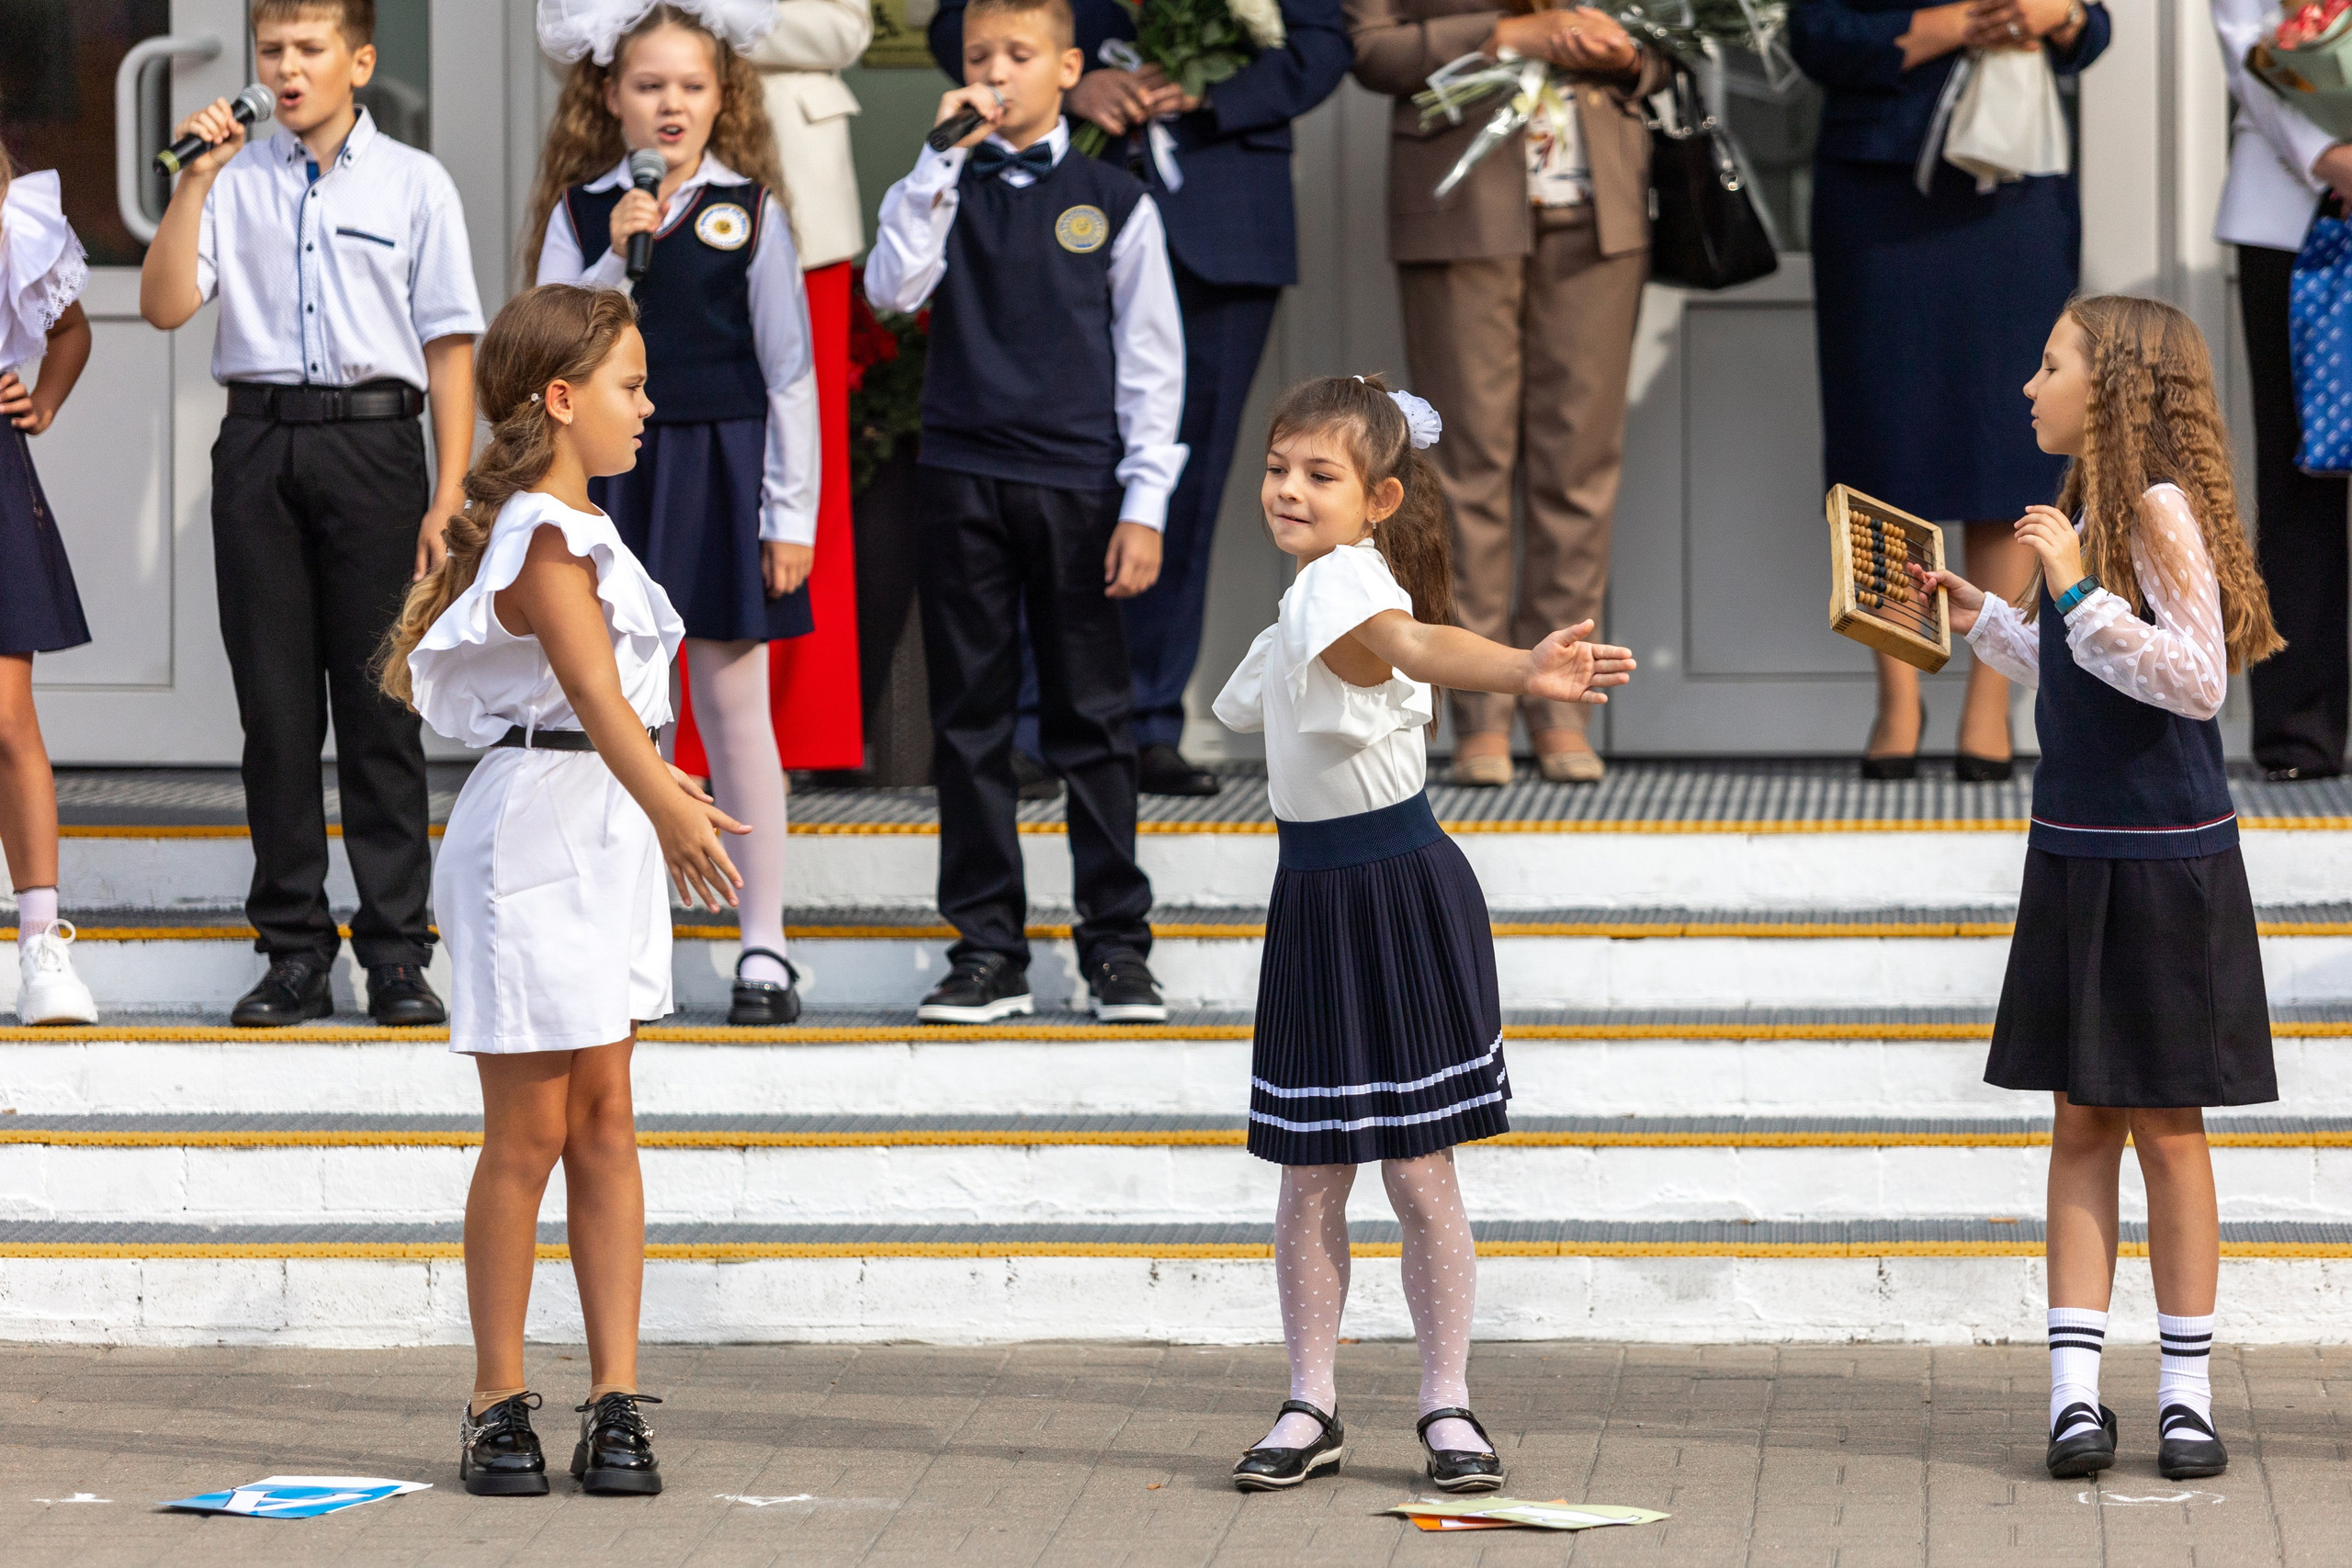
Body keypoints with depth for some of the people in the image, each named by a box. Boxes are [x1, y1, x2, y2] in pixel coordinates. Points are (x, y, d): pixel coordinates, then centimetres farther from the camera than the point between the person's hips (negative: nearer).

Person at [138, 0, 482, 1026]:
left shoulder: (413, 183, 5)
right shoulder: (235, 181, 8)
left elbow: (449, 345, 3)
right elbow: (166, 306, -1)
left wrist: (449, 497, -3)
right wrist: (195, 181, -9)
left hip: (373, 442, -2)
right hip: (260, 442, 2)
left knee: (379, 706, 0)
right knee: (276, 705, 4)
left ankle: (397, 950, 5)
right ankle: (294, 949, 11)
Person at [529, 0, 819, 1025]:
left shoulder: (749, 211, 1)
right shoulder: (580, 212, 4)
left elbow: (788, 371, 1)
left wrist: (792, 514, -2)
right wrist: (613, 256, -16)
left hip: (719, 469, -1)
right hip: (610, 471, 1)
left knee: (734, 708, 1)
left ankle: (764, 945, 7)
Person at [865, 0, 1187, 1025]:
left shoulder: (1114, 202, 4)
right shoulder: (943, 190, 7)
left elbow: (1151, 362, 3)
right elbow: (891, 289, -11)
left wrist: (1144, 503, -3)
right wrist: (946, 160, -14)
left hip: (1079, 483, -1)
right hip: (963, 478, 2)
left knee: (1090, 718, 2)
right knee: (969, 719, 4)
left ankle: (1117, 944, 9)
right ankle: (988, 948, 10)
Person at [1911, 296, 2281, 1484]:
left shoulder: (2162, 508, -14)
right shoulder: (2094, 510, 11)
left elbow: (2197, 678, -22)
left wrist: (2078, 592, -25)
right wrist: (1979, 616, 19)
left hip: (2163, 860, -8)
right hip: (2076, 852, 8)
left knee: (2164, 1125, 0)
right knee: (2081, 1121, 5)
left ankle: (2186, 1394, 9)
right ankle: (2075, 1389, 6)